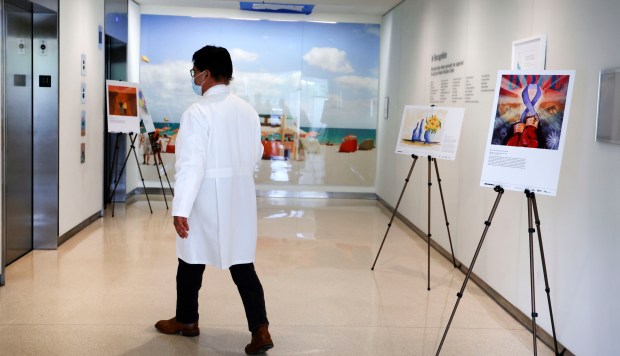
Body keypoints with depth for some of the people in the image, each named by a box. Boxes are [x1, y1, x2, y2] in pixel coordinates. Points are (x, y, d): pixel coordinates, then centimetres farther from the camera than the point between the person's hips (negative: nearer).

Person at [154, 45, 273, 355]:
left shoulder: (198, 112, -15)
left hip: (206, 200, -5)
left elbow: (191, 164, -20)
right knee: (242, 262, 7)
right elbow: (256, 155, 14)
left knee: (192, 260, 13)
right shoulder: (248, 110, 5)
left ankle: (186, 320, 30)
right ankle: (260, 329, -1)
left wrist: (181, 209, -20)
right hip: (240, 198, 6)